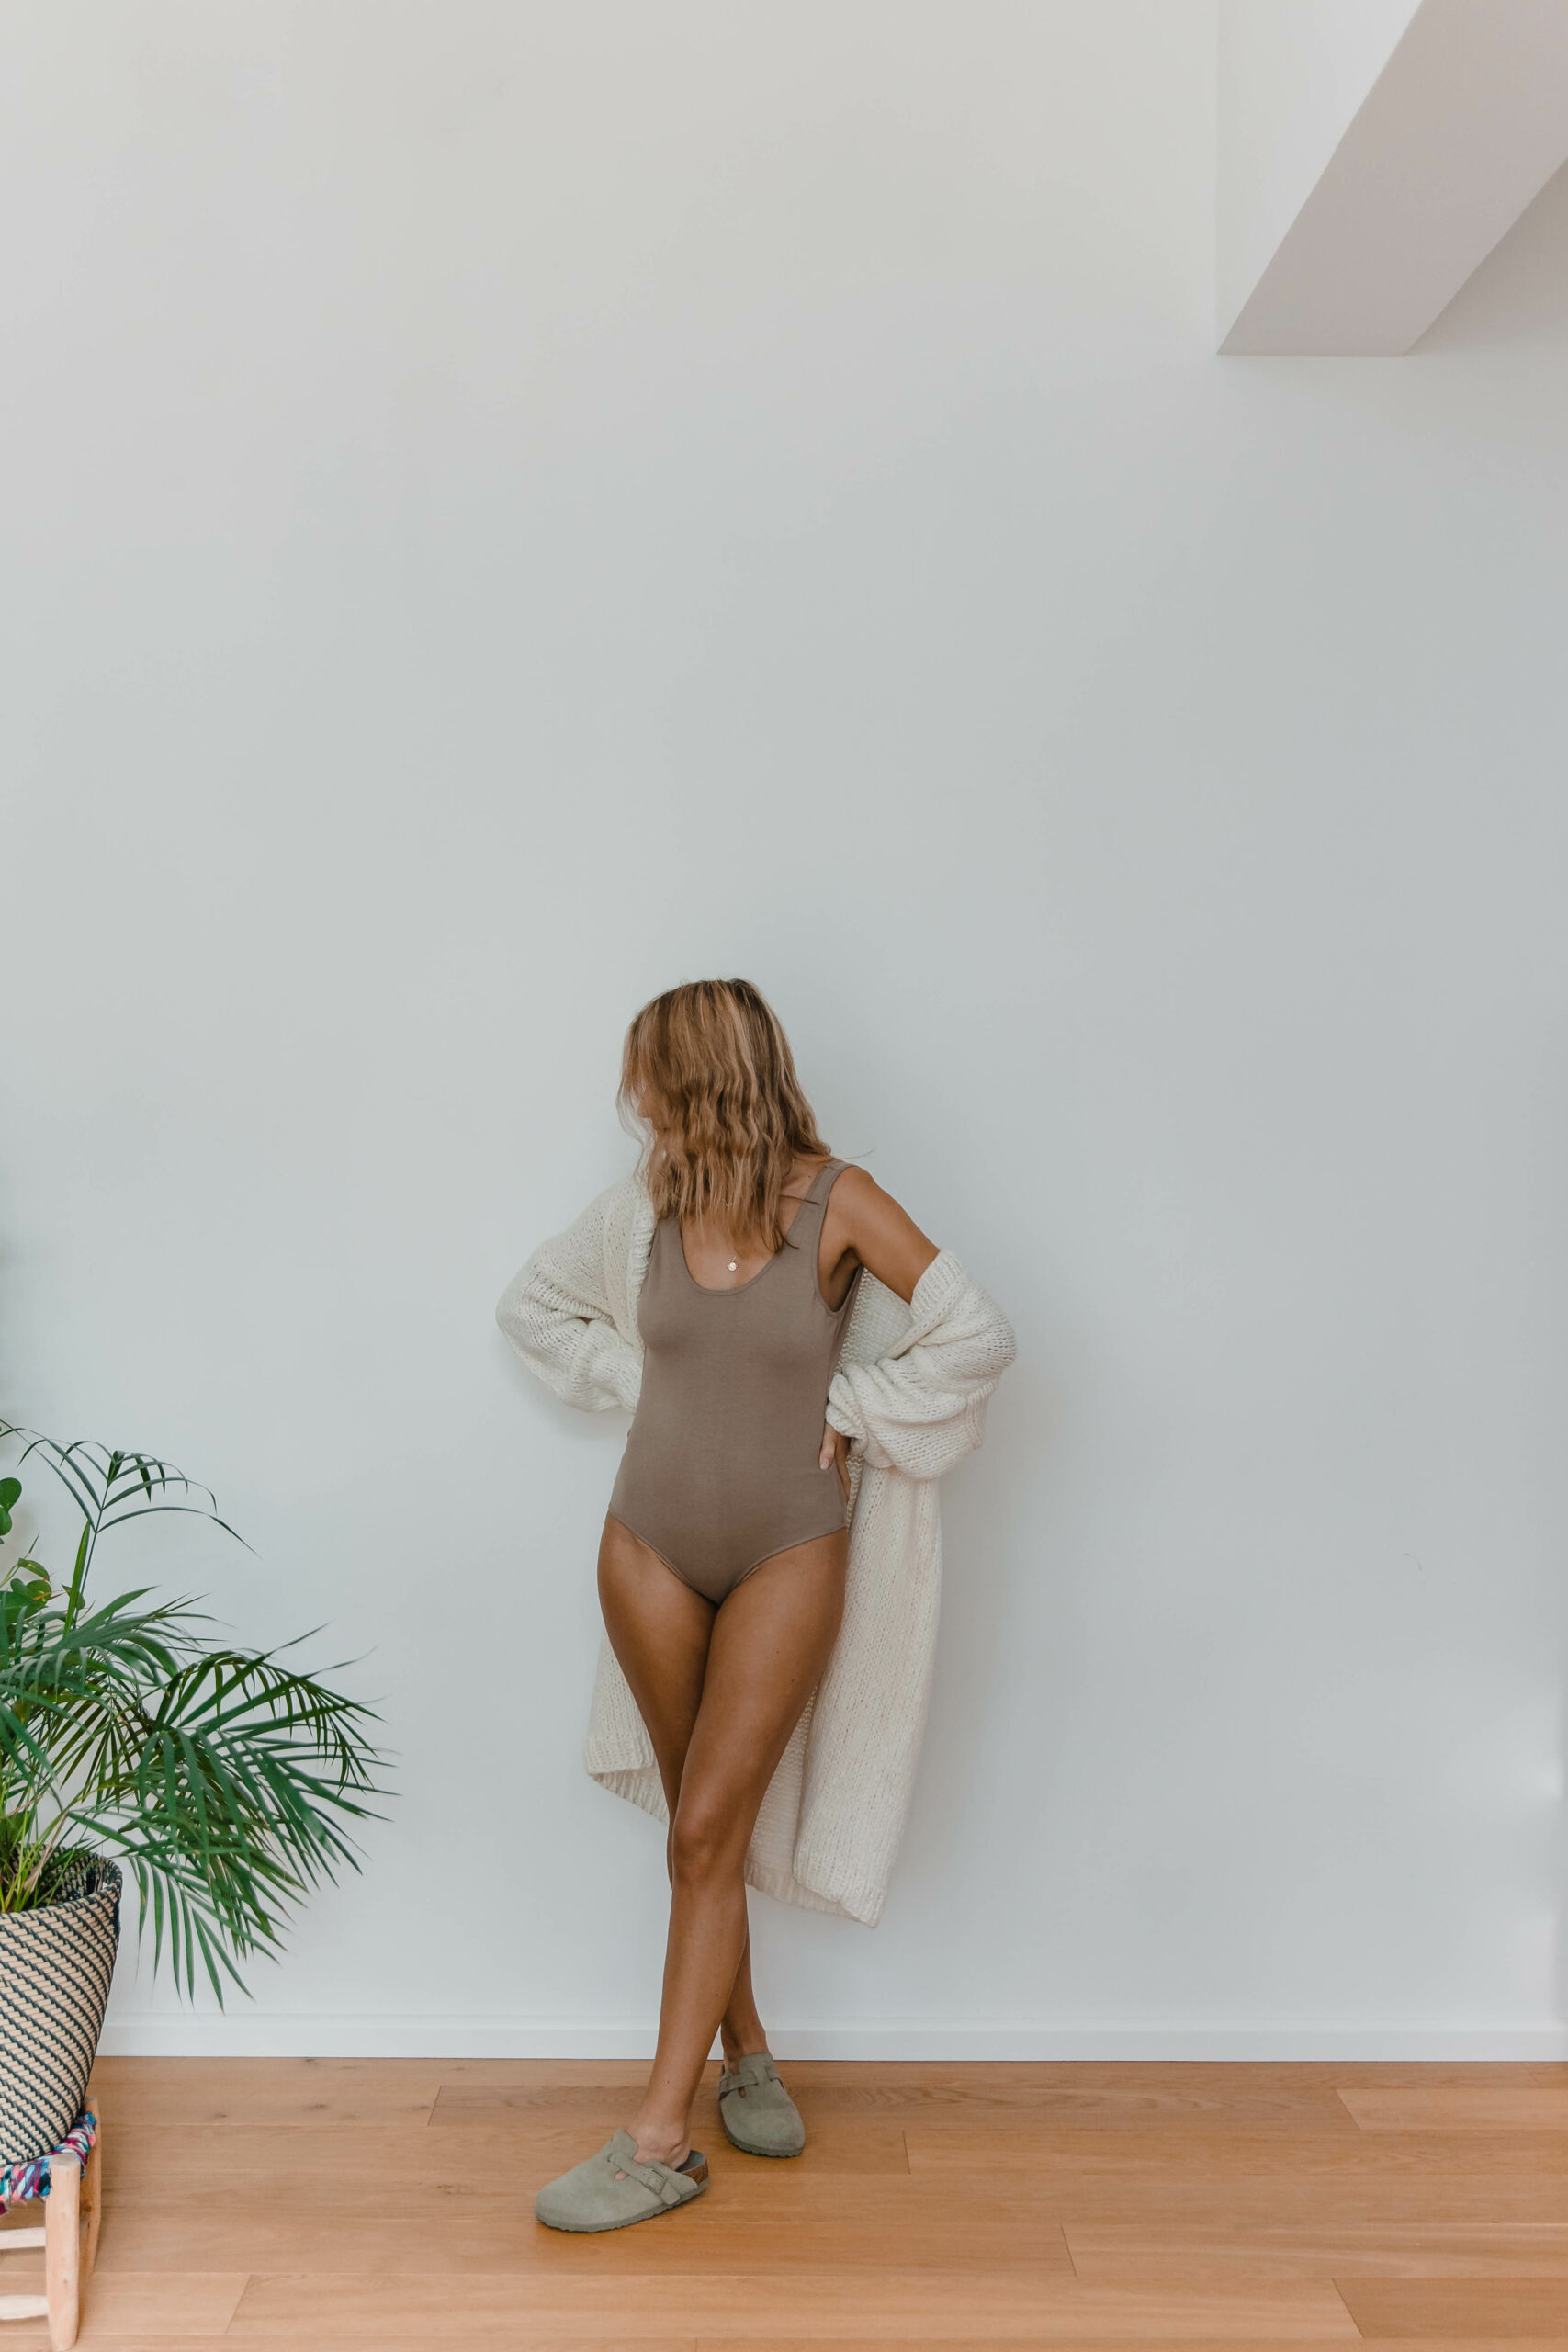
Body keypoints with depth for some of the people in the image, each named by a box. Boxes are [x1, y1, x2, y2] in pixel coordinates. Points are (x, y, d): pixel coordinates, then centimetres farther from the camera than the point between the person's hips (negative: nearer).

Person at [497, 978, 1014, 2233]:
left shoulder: (836, 1200, -13)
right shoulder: (648, 1204, -3)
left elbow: (977, 1336, -15)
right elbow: (532, 1305, 12)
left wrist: (846, 1412, -10)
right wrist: (637, 1379, 2)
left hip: (788, 1552, -3)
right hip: (653, 1544, 4)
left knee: (708, 1830, -4)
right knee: (700, 1824, 13)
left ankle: (659, 2140, 6)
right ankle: (748, 2059, 33)